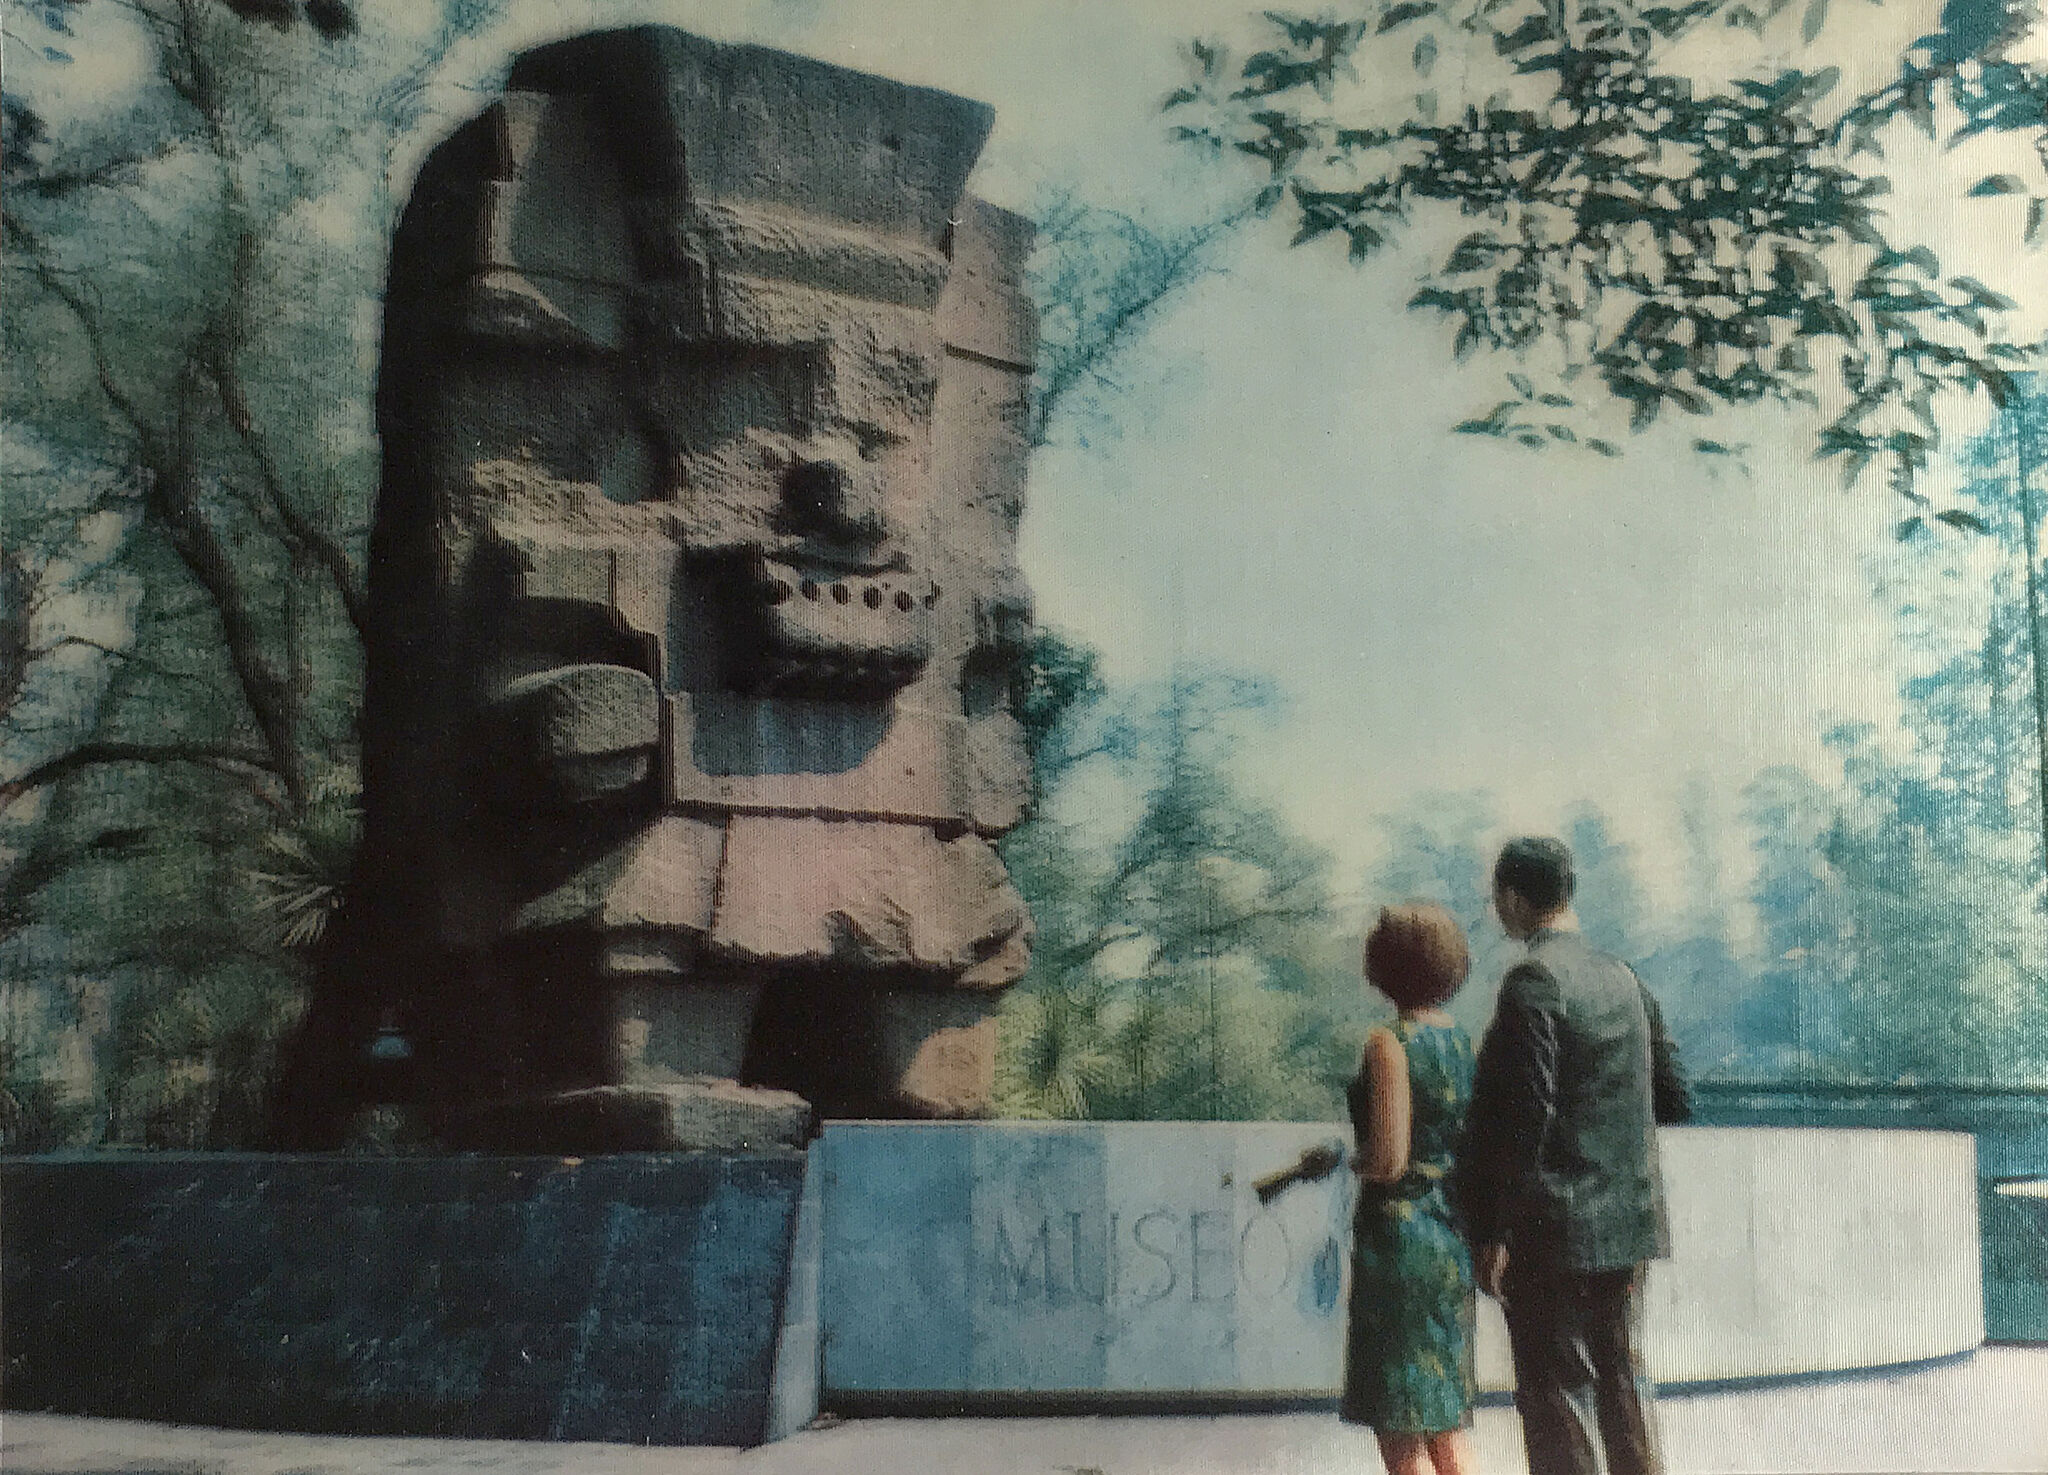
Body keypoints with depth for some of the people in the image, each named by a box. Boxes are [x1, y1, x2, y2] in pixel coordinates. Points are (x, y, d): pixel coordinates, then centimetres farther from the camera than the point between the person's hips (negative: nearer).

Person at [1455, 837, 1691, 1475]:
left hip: (1553, 1229, -8)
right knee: (1623, 1383, 16)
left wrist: (1492, 1234, -15)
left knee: (1557, 1397, 1)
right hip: (1628, 1222, 8)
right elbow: (1672, 1097, 13)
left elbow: (1523, 1117, -20)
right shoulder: (1623, 978, 8)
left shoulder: (1534, 981, -15)